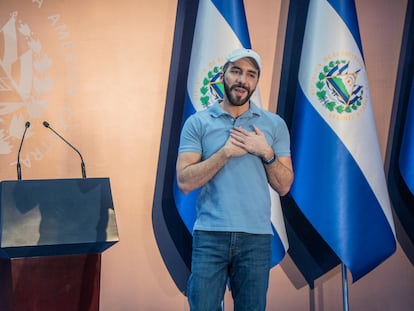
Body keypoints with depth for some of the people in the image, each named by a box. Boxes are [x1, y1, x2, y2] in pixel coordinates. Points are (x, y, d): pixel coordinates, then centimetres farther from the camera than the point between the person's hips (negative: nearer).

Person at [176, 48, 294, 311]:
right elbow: (185, 181, -6)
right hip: (210, 235, -1)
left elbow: (284, 186, 7)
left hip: (256, 238, 2)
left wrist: (266, 153, -8)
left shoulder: (274, 124, 8)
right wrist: (225, 152, -11)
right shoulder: (197, 123, 3)